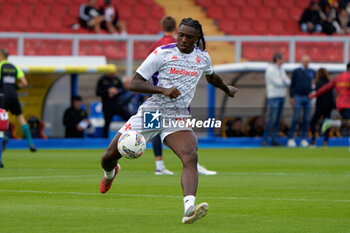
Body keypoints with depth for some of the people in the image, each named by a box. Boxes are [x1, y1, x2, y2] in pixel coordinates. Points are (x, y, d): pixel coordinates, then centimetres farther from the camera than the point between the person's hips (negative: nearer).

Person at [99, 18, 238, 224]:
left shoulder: (203, 58, 7)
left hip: (178, 117, 2)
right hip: (150, 114, -2)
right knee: (110, 156, 3)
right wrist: (163, 90, -25)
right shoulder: (162, 54, -8)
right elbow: (134, 84, -12)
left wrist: (227, 89, 49)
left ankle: (189, 209, -45)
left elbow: (211, 77, 33)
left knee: (191, 157, -28)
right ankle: (110, 173, 43)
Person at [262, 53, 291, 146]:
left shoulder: (281, 70, 15)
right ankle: (265, 139, -10)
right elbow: (277, 83, -19)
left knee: (277, 120, 6)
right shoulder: (270, 70, -12)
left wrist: (283, 80, -15)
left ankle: (274, 139, 7)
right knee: (272, 119, -15)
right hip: (273, 97, -8)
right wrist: (285, 81, 0)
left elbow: (288, 83, 6)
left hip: (281, 97, 8)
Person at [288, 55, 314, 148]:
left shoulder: (312, 72, 11)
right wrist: (292, 97, -7)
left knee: (307, 119, 2)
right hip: (298, 97, -3)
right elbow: (292, 85, 1)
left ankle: (304, 139, 8)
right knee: (296, 118, -7)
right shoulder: (296, 72, 3)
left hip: (308, 98, 3)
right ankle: (291, 138, -2)